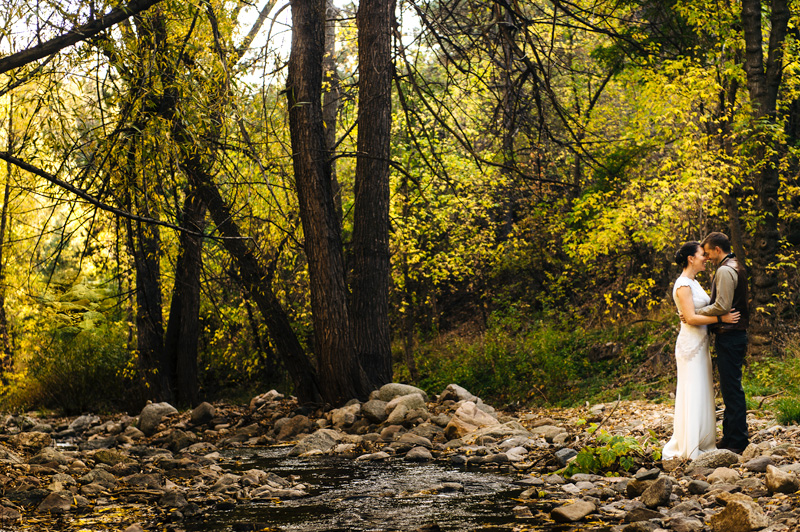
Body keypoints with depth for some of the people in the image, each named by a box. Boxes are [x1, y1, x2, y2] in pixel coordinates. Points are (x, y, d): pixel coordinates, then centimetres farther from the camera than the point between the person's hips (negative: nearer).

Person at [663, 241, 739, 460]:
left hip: (700, 345, 10)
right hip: (690, 345, -10)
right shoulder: (683, 285, -14)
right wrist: (721, 318, -20)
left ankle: (702, 443, 18)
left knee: (703, 395, 12)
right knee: (691, 395, -7)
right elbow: (691, 319, -21)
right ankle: (688, 449, -3)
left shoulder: (693, 283, 15)